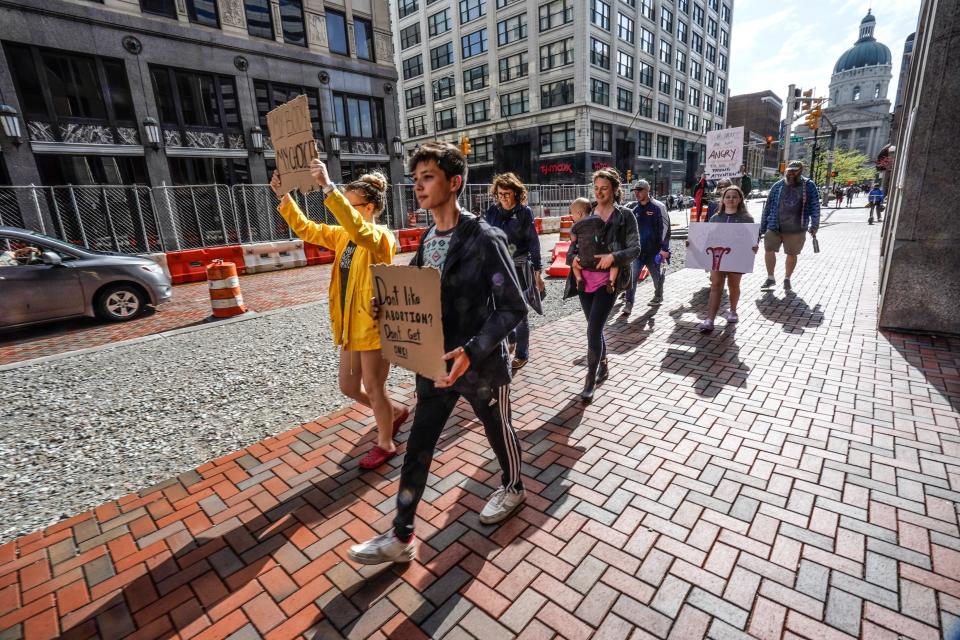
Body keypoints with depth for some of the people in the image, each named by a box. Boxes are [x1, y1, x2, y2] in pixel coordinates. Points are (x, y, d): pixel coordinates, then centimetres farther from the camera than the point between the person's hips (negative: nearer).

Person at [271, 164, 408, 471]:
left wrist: (328, 187, -43)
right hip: (350, 326, 9)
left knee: (374, 389, 6)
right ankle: (396, 412, 42)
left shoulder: (380, 237, -16)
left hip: (374, 327, -9)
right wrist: (284, 197, -3)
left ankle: (385, 444, 29)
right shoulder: (342, 236, 9)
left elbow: (358, 229, -38)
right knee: (349, 386, 19)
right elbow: (305, 228, 9)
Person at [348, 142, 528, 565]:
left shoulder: (484, 240, -18)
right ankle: (401, 537, 28)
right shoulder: (427, 240, 5)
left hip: (482, 365, -6)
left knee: (499, 433, 19)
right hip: (435, 364, 7)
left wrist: (472, 351, -28)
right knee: (417, 448, 11)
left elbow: (513, 308, -19)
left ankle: (512, 488, 50)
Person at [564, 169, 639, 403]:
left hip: (607, 281, -4)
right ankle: (603, 367, 38)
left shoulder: (625, 215, -1)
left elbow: (635, 248, -4)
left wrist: (613, 257, -21)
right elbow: (575, 242, 15)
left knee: (593, 331, -11)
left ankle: (590, 380, 5)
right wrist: (572, 257, -7)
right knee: (595, 329, 16)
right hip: (585, 280, 5)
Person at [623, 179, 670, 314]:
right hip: (636, 249, 3)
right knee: (631, 276, -8)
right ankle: (629, 303, -8)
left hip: (654, 250, -3)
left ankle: (658, 296, 38)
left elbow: (665, 228, -10)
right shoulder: (632, 208, 5)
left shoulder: (658, 207, -8)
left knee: (657, 275, 15)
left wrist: (664, 248, -13)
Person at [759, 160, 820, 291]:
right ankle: (770, 278, 17)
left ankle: (787, 279, 27)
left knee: (792, 254, 9)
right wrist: (762, 227, 5)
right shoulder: (778, 186, 4)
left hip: (796, 230, -1)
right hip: (774, 227, 1)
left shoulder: (809, 186, 1)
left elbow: (815, 206, -3)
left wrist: (814, 225, -14)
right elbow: (768, 207, 7)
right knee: (769, 250, -1)